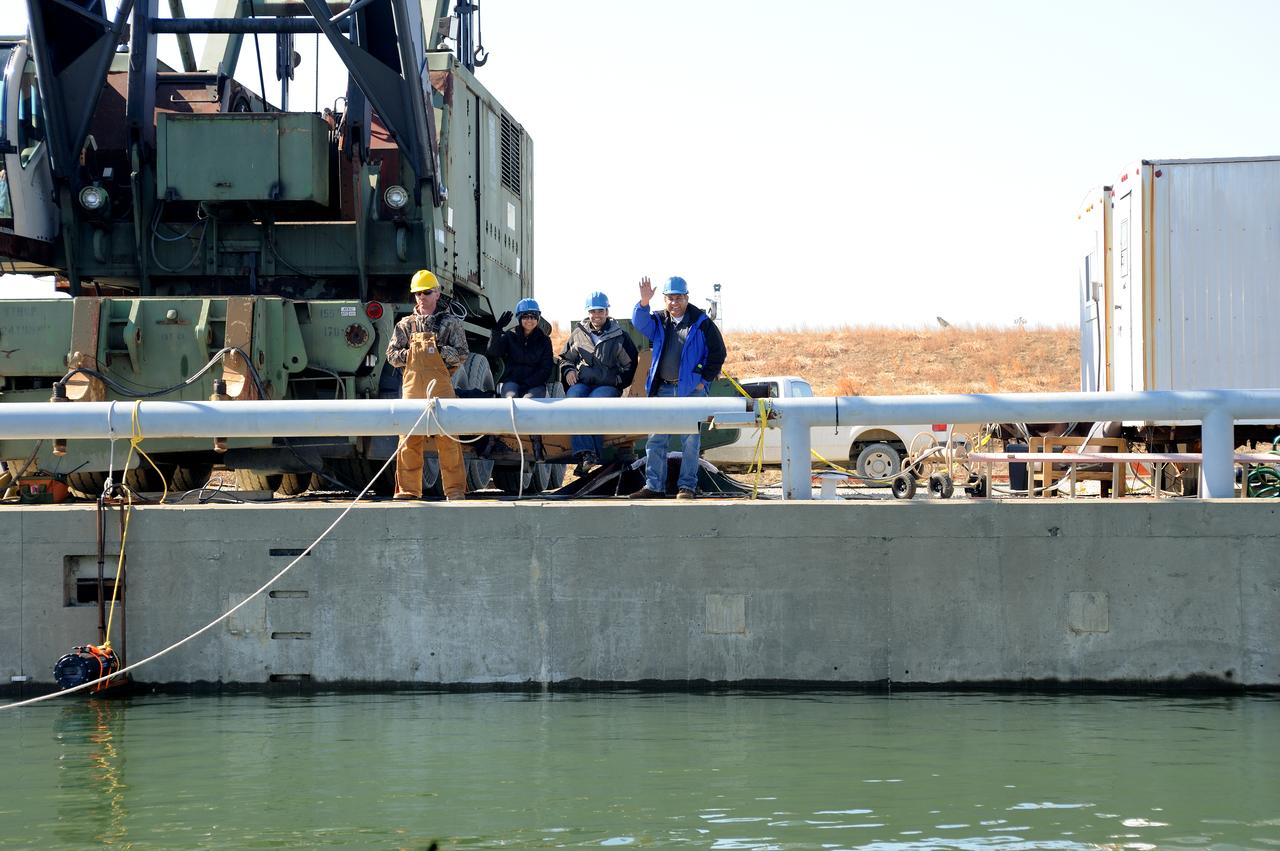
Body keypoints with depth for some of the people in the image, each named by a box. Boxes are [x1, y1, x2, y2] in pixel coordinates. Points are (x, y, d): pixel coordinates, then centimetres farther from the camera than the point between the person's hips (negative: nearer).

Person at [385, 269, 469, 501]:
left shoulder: (450, 323, 10)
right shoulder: (405, 325, 16)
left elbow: (462, 354, 3)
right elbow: (391, 355, 15)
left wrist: (440, 350, -11)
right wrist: (407, 355, -2)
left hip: (440, 386, -2)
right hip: (412, 386, 3)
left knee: (447, 438, -6)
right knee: (409, 439, 0)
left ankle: (455, 489, -2)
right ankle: (408, 489, 6)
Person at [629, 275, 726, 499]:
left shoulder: (702, 323, 0)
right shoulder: (658, 321, 9)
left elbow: (718, 353, 3)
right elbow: (640, 322, -10)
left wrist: (704, 379, -3)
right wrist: (644, 302, -29)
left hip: (691, 389, -3)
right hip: (662, 389, 3)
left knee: (690, 440, -2)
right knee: (655, 439, 3)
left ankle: (687, 486, 4)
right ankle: (654, 486, 7)